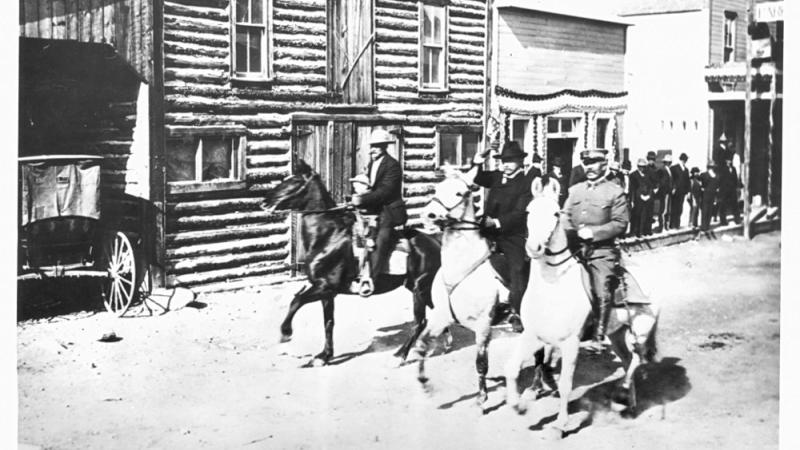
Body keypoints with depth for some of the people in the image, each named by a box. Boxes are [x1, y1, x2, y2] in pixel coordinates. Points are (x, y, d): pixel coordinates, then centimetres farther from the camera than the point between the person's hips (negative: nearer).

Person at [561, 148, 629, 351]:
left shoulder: (615, 192, 0)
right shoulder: (574, 190, 16)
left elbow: (620, 224, -7)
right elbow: (565, 216, 14)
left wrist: (593, 232, -16)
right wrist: (569, 232, -8)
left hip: (602, 251, -4)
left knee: (602, 294, -12)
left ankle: (598, 336, -6)